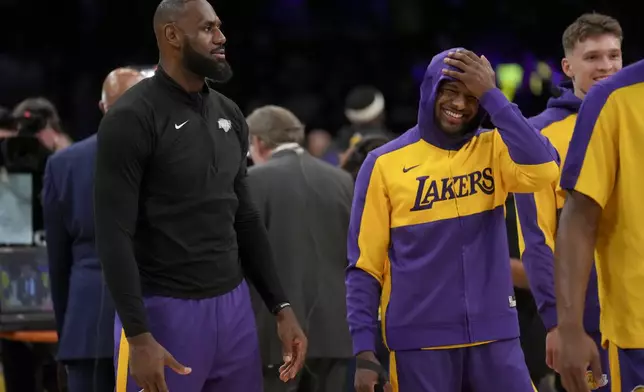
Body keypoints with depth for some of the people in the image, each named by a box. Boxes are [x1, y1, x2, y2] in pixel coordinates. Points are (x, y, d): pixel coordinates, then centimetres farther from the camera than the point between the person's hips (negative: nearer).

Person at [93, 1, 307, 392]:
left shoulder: (229, 115, 12)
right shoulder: (133, 119, -11)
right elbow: (114, 236, -14)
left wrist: (282, 308, 13)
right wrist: (139, 337, -21)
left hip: (234, 305, 7)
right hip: (166, 311, -7)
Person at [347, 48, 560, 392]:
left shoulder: (492, 150, 7)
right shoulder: (385, 163, 1)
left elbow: (543, 170, -15)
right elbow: (364, 265, 1)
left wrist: (491, 95, -13)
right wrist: (364, 353, -7)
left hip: (494, 335, 2)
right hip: (420, 340, -2)